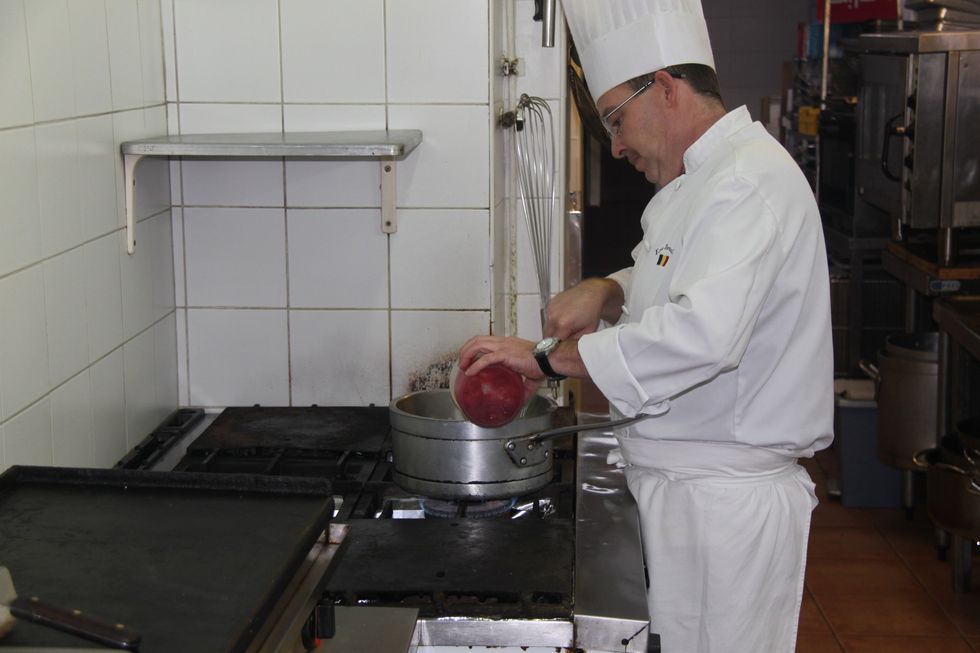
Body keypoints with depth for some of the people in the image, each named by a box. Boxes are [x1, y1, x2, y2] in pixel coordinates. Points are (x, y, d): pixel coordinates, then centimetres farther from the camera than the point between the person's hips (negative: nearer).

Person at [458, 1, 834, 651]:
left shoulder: (752, 181, -19)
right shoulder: (705, 178, 16)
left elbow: (704, 333, -33)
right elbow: (666, 290, 25)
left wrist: (549, 356, -26)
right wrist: (607, 292, 1)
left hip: (727, 499, -10)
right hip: (681, 486, 10)